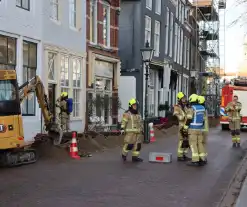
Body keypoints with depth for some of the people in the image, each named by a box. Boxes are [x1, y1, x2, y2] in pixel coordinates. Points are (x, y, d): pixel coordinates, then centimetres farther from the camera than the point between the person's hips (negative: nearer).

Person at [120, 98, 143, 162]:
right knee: (129, 144, -8)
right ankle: (124, 154, 14)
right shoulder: (127, 114, -8)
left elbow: (140, 122, 19)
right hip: (130, 132, -6)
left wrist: (142, 129, 18)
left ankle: (135, 157, 7)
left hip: (137, 132, 7)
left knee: (137, 144, 2)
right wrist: (122, 129, -17)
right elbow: (123, 122, -11)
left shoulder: (138, 114, 13)